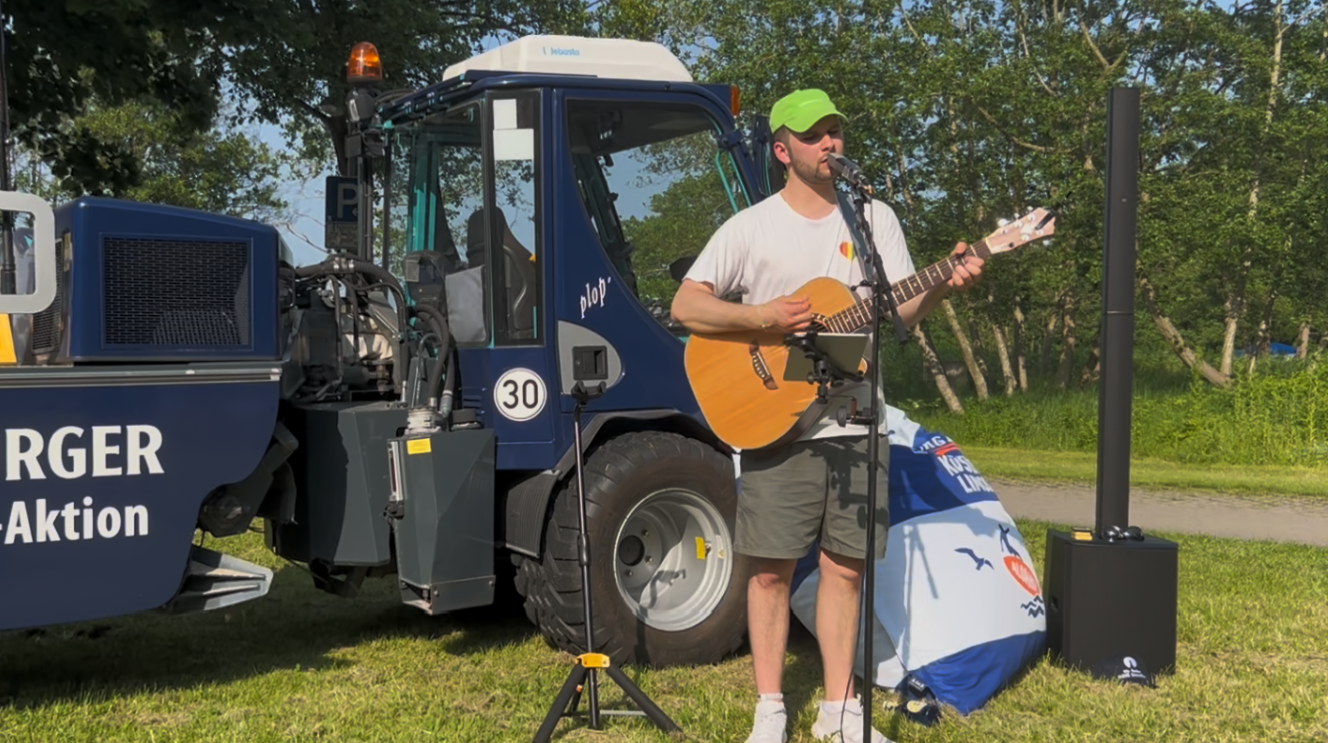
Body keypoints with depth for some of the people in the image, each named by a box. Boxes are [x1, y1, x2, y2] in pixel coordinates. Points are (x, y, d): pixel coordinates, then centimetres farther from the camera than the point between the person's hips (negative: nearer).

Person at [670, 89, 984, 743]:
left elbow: (897, 311, 5)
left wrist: (943, 285, -14)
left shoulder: (875, 219, 10)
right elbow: (685, 306, -5)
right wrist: (759, 317, -18)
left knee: (844, 565, 7)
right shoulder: (751, 227, 0)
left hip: (854, 423, 3)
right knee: (771, 567, 1)